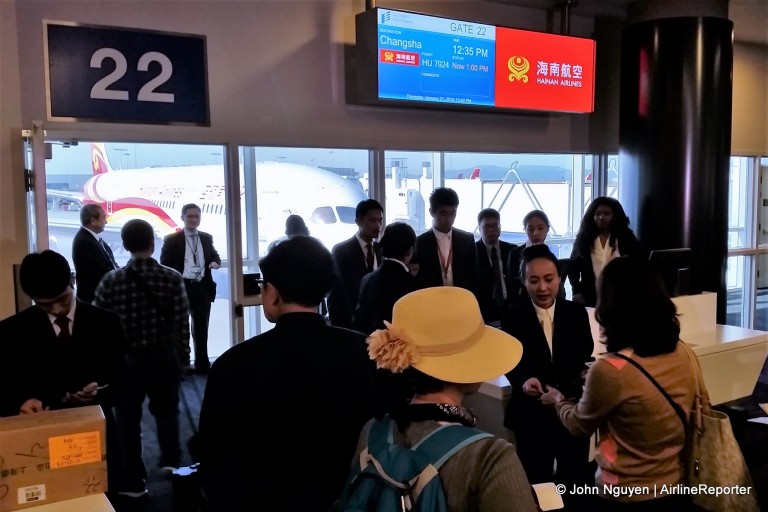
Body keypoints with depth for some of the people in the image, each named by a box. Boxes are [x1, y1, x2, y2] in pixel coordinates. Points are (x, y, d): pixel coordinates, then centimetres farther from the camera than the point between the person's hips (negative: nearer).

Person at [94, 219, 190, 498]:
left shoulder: (111, 281, -8)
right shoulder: (172, 278, -8)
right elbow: (181, 321, -6)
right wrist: (183, 353, 7)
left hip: (125, 358, 0)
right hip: (164, 356, 1)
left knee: (128, 418, 10)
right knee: (166, 409, 22)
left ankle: (133, 481, 16)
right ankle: (170, 460, 18)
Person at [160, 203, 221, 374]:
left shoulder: (207, 238, 10)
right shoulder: (172, 240, -3)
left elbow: (215, 256, 18)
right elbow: (164, 266, -4)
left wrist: (215, 262, -7)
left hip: (202, 288, 4)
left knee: (201, 328, 10)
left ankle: (202, 364, 21)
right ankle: (181, 365, 18)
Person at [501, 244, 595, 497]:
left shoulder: (577, 312, 0)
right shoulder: (513, 317, -5)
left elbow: (586, 356, 0)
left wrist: (588, 371, -23)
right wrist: (523, 381, -32)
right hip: (531, 414, -1)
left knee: (576, 479, 17)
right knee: (536, 483, 14)